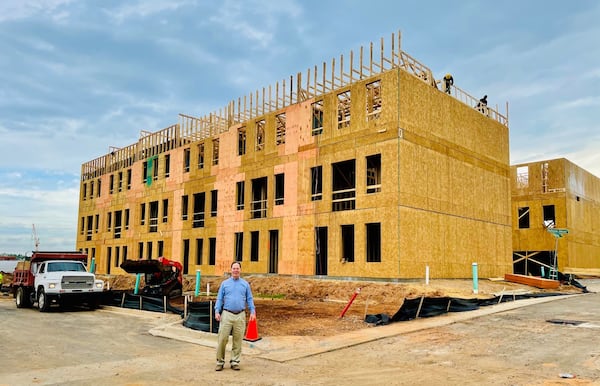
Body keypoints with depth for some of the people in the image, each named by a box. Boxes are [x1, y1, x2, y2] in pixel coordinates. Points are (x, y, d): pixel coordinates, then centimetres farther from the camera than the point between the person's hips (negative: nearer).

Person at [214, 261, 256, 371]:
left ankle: (235, 361, 15)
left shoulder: (245, 284, 9)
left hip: (240, 315, 1)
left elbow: (249, 299, 8)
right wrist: (217, 311, -7)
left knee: (238, 340, 4)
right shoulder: (224, 283, 8)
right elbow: (219, 299, 6)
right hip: (227, 314, -1)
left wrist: (253, 311, -4)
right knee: (222, 339, -3)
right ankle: (220, 361, 9)